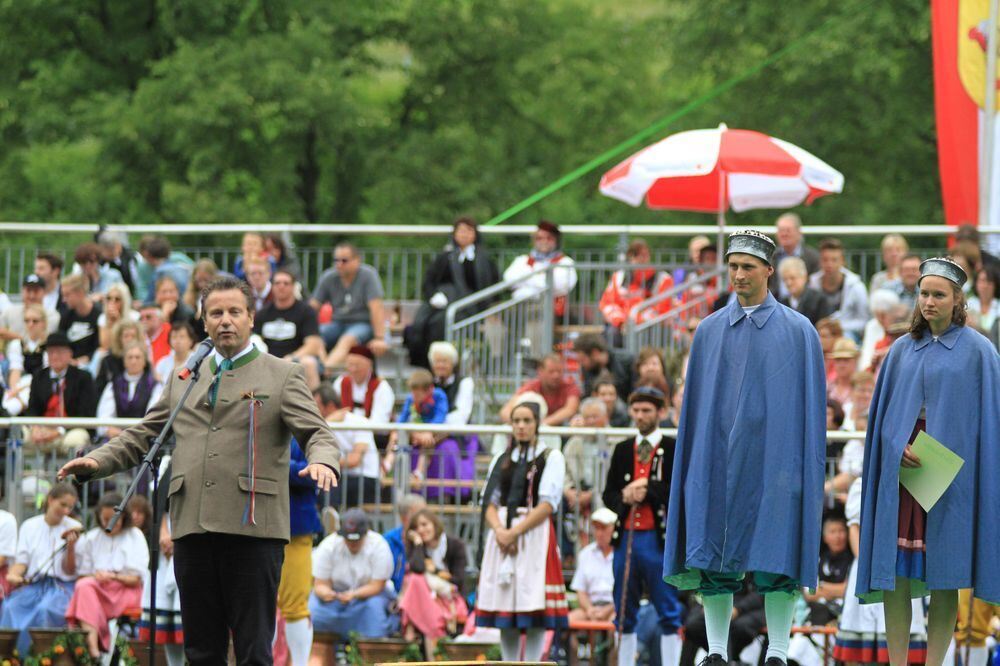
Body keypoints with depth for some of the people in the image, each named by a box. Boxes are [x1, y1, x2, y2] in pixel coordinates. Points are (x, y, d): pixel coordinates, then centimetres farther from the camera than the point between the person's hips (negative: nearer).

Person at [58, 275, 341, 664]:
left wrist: (322, 461, -24)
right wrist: (98, 461, 3)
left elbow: (316, 433, 0)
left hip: (253, 528, -4)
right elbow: (142, 436, 21)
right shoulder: (183, 380, 20)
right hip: (192, 530, 4)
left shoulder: (282, 376, 8)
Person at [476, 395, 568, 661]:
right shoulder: (501, 460, 16)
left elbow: (548, 504, -6)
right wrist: (500, 530, -10)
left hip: (535, 536, -4)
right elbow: (490, 502, 10)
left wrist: (514, 532, -13)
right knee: (504, 615, 2)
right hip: (501, 537, 4)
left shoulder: (551, 458, 2)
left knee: (534, 608, -10)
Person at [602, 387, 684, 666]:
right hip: (626, 537, 5)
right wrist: (624, 497, -7)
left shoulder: (674, 450, 0)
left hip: (658, 538, -5)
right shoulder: (623, 450, 15)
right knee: (624, 613, 8)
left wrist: (647, 490, -15)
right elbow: (608, 494, 14)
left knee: (668, 612, -3)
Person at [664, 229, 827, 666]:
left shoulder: (797, 331, 3)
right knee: (714, 555, 1)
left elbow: (812, 403, 2)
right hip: (718, 460, 3)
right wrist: (694, 462, 6)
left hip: (774, 460, -2)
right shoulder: (710, 331, 10)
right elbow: (694, 402, 12)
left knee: (776, 560, -5)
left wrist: (810, 468, -5)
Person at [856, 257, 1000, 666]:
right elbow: (881, 413, 11)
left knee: (943, 576, -3)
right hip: (900, 470, 3)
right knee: (896, 571, -1)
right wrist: (898, 447, -8)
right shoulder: (902, 351, 11)